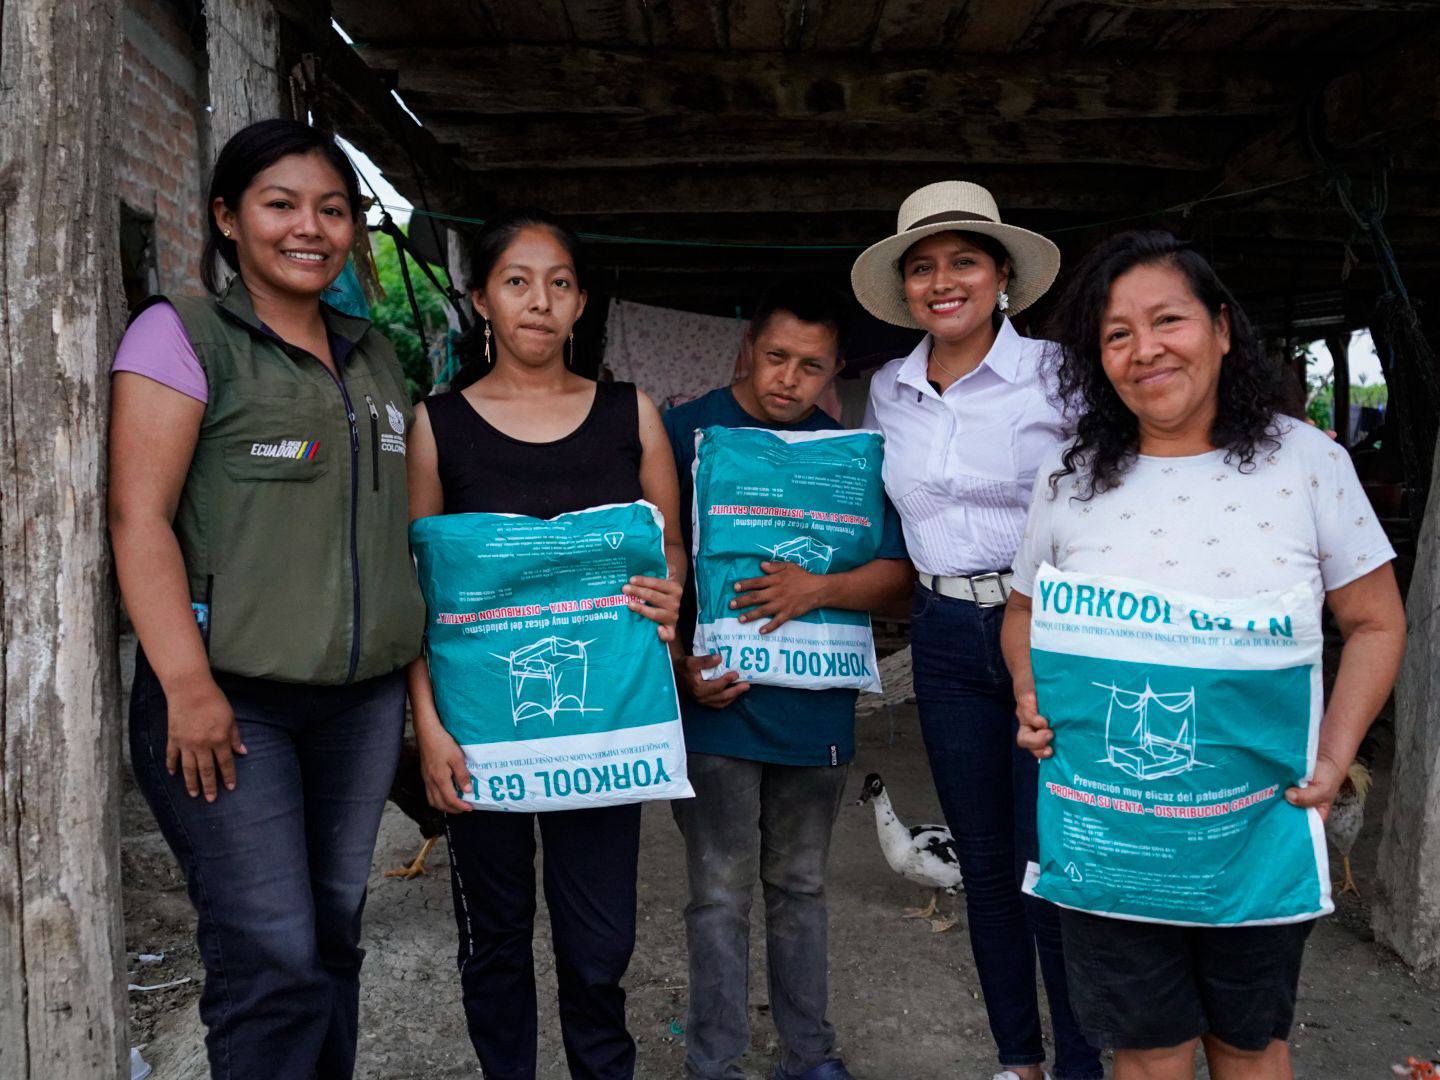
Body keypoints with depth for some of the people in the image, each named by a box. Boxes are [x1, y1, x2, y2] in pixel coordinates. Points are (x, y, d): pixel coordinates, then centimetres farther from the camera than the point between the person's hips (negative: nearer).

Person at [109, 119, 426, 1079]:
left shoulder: (374, 357, 16)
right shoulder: (182, 335, -2)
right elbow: (139, 515, -10)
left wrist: (413, 662, 15)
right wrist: (187, 684, -18)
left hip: (363, 701, 6)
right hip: (230, 701, -6)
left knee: (334, 938, 14)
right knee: (273, 961, -5)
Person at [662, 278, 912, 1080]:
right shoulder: (685, 433, -3)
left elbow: (897, 574, 1)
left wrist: (819, 589, -17)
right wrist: (681, 666, -12)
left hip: (816, 706, 3)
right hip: (717, 701, -3)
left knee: (802, 887, 17)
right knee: (722, 894, 4)